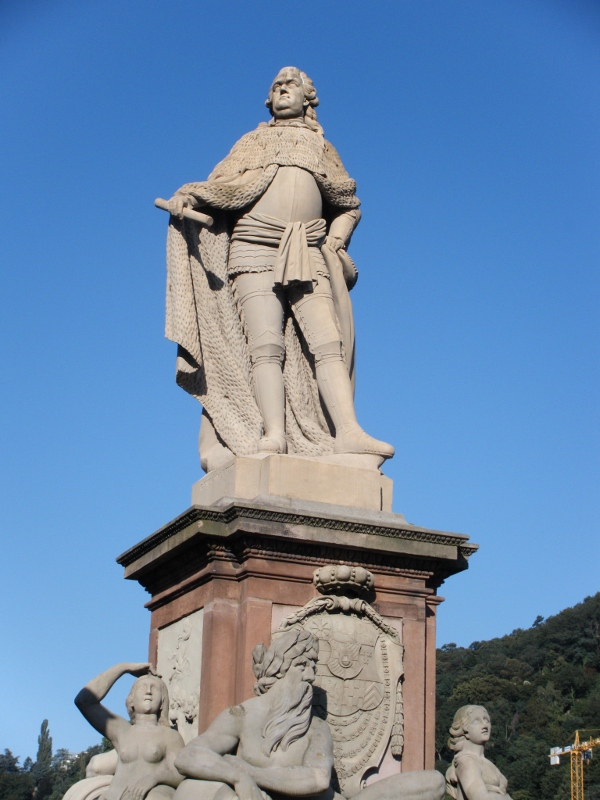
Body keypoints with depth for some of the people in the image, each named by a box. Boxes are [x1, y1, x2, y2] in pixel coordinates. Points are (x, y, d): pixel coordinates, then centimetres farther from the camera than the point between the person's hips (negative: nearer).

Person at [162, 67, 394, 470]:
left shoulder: (322, 148, 24)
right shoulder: (254, 142, 21)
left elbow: (349, 206, 26)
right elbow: (221, 186, 9)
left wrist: (334, 243, 9)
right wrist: (190, 195, -11)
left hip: (308, 257, 1)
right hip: (255, 251, -1)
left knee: (328, 342, -15)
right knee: (265, 344, -17)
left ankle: (348, 431, -26)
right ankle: (273, 435, -28)